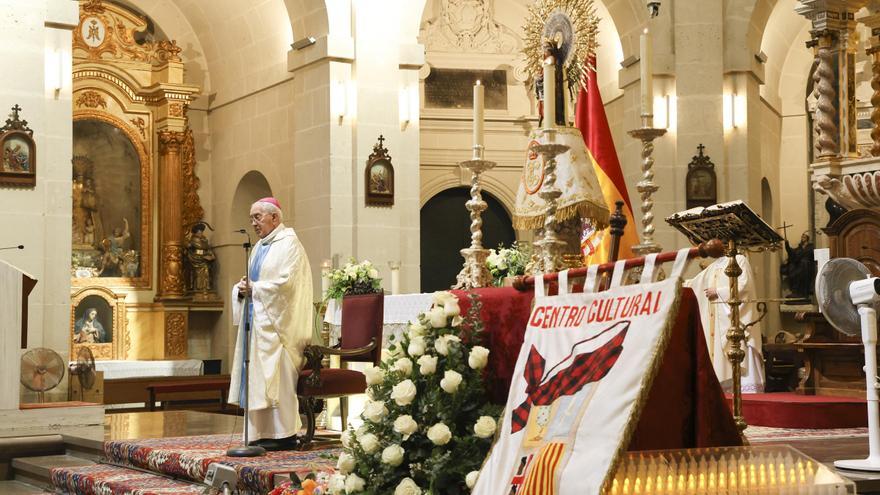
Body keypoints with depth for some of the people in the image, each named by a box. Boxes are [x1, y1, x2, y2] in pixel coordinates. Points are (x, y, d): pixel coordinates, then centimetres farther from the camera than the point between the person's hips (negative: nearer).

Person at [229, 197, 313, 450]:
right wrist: (242, 289, -1)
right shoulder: (260, 246, 20)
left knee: (278, 376, -9)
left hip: (276, 322, -9)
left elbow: (286, 282, -18)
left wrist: (254, 288, -11)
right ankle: (264, 433, 9)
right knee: (258, 379, 5)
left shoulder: (288, 244, -7)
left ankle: (285, 434, -5)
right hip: (257, 320, 9)